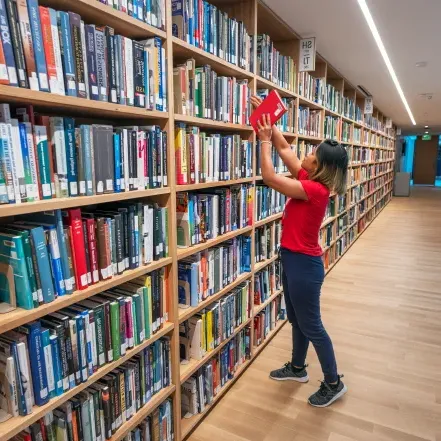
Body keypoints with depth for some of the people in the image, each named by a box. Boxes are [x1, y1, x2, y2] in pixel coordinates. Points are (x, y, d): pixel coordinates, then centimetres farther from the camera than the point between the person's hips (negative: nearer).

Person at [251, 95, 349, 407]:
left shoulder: (316, 190, -23)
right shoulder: (309, 180, 1)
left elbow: (269, 177, -25)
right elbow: (284, 148, 8)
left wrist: (264, 139, -15)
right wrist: (268, 117, 5)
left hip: (304, 264, -9)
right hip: (293, 259, 9)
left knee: (311, 326, 7)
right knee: (296, 320, 23)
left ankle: (334, 384, 27)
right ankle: (298, 368, 42)